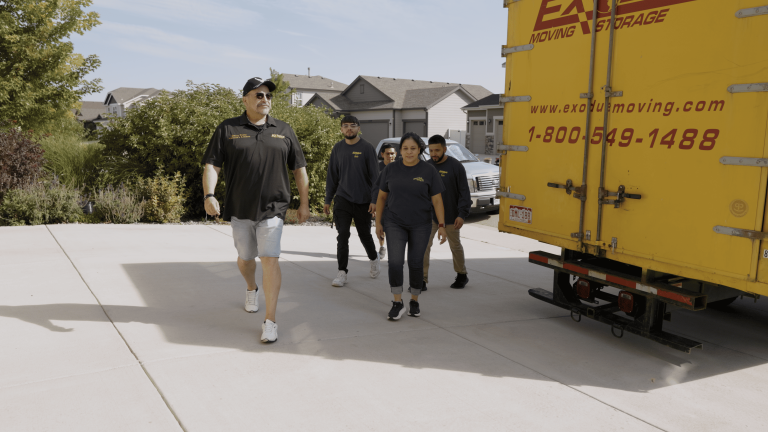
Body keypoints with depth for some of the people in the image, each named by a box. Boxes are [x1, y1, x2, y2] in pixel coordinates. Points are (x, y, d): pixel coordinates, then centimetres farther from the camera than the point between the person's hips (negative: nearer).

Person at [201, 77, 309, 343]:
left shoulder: (284, 131, 8)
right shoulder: (227, 129, 4)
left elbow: (299, 169, 11)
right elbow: (212, 165, 0)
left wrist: (304, 203, 8)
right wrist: (209, 195, -15)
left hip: (272, 209, -1)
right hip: (239, 209, 1)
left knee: (270, 260, -11)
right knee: (245, 258, 17)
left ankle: (270, 321, -5)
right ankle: (251, 289, 50)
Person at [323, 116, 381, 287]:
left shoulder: (367, 148, -4)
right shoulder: (338, 148, 5)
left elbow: (374, 175, -5)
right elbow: (332, 176, 10)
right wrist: (328, 200, 9)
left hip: (363, 200, -2)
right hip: (342, 198, 2)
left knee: (364, 234, 11)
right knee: (342, 236, -5)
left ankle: (374, 259, 38)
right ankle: (342, 273, 1)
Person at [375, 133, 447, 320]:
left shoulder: (428, 171, -5)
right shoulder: (391, 169, -1)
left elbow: (437, 199, -4)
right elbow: (381, 197, 5)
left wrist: (441, 225, -10)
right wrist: (378, 222, 2)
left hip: (420, 225, 0)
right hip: (394, 223, 0)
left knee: (416, 263, 6)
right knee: (395, 262, -10)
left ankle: (414, 301, 23)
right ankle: (397, 303, 0)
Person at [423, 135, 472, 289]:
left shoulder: (456, 166, -10)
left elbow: (464, 192, -10)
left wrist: (462, 214, -17)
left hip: (451, 215, -3)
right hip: (430, 214, 3)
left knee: (455, 246, 12)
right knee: (424, 245, -7)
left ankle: (462, 275, 33)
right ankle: (422, 279, -1)